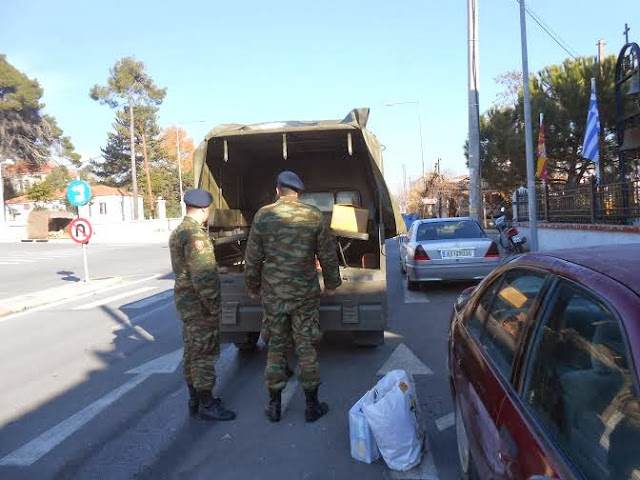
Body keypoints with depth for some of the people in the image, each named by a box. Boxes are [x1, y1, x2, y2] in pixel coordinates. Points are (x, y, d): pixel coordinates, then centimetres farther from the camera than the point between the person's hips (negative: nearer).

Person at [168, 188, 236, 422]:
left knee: (192, 353, 16)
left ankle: (195, 400, 27)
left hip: (186, 302, 10)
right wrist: (214, 306, -19)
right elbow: (203, 276, -24)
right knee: (204, 354, -1)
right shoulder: (195, 234, -20)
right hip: (200, 305, -10)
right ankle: (207, 405, 8)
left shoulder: (178, 232, 13)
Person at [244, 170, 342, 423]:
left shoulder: (263, 216, -3)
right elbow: (328, 255, 1)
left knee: (275, 346, 13)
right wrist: (331, 284, 15)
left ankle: (274, 404, 22)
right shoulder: (313, 215, -4)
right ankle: (312, 406, 19)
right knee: (306, 347, 9)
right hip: (306, 293, 0)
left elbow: (252, 258, 1)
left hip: (273, 294, 1)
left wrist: (252, 287, 14)